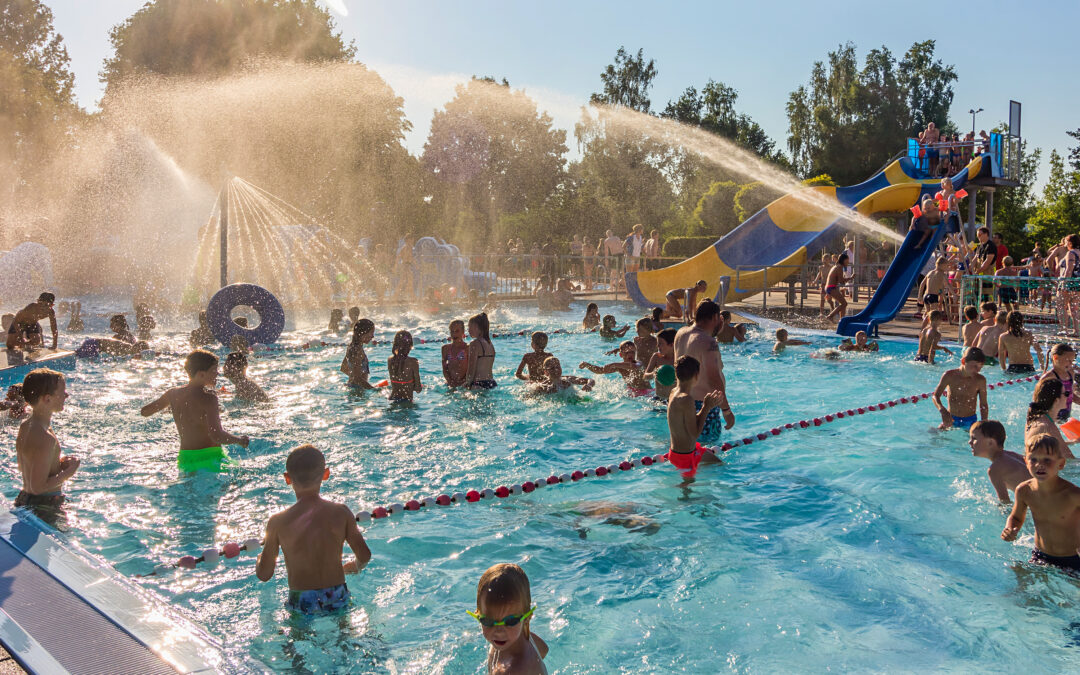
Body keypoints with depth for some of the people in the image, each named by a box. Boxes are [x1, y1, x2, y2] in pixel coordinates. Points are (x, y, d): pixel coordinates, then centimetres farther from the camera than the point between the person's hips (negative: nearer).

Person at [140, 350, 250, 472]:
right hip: (209, 458, -7)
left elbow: (144, 411, 23)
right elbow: (217, 436, -25)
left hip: (184, 459, 7)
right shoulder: (208, 398, -14)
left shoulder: (173, 394, 6)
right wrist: (240, 440, -9)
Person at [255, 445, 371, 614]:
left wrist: (261, 557, 20)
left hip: (301, 604, -1)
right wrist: (351, 567, 22)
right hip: (338, 598, 1)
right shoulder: (341, 512, -7)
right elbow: (364, 555, 0)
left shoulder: (278, 521, -11)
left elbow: (264, 575, -2)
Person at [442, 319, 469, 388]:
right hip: (451, 384, 4)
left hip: (464, 383, -3)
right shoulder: (446, 348, 7)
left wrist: (466, 383, -17)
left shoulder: (467, 348, -6)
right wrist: (450, 381, -9)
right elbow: (444, 369, 6)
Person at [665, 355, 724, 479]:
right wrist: (706, 407, -17)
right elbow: (695, 434, -24)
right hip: (684, 457, -10)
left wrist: (707, 405, 10)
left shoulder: (674, 392, 2)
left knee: (720, 464, 26)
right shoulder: (686, 399, -27)